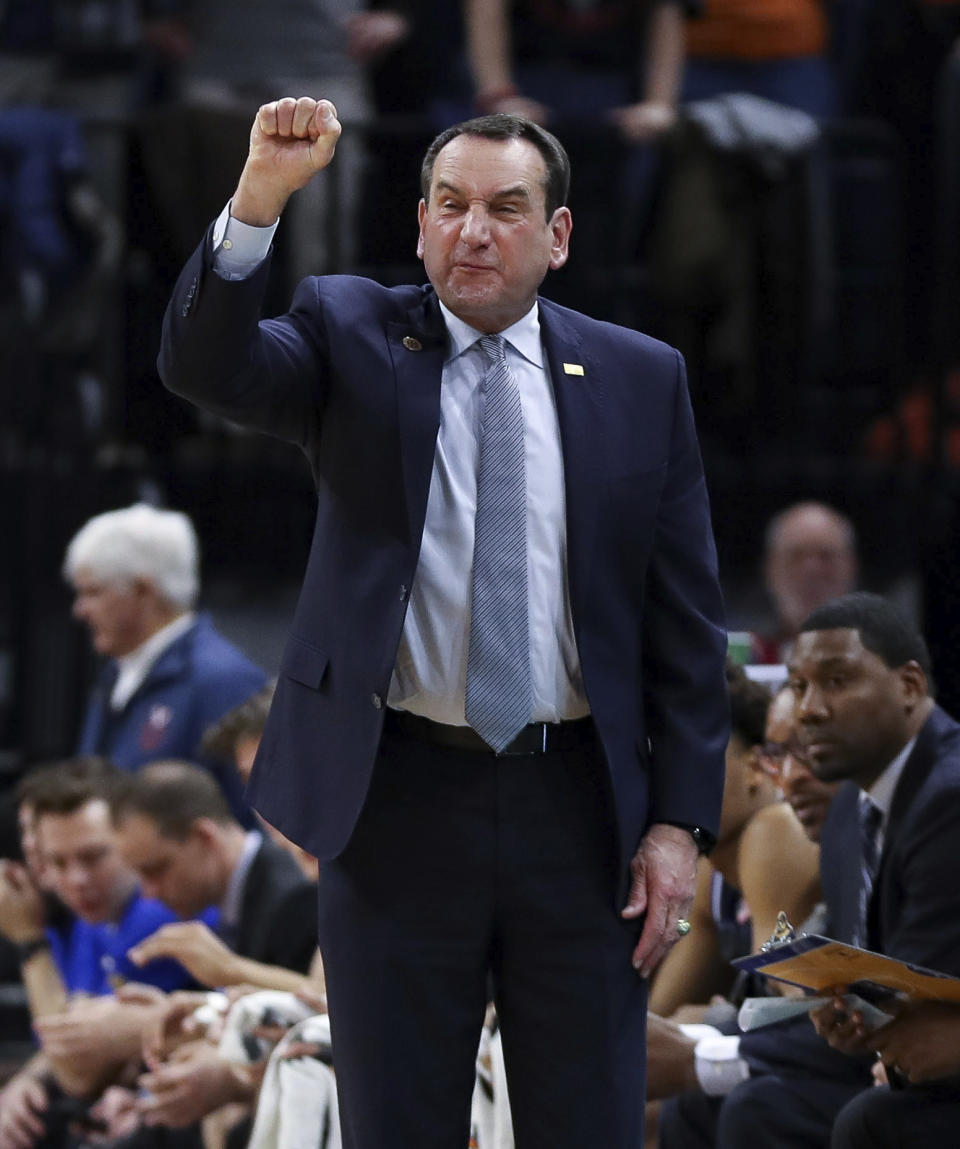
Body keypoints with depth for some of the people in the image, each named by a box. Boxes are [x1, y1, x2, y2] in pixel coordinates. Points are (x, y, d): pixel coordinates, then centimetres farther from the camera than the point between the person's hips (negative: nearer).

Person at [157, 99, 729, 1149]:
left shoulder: (642, 380, 5)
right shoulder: (352, 337, 3)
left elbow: (685, 619, 5)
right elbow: (203, 365, -16)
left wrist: (678, 821, -2)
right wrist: (259, 198, -32)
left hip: (582, 812, 1)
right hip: (400, 798, -1)